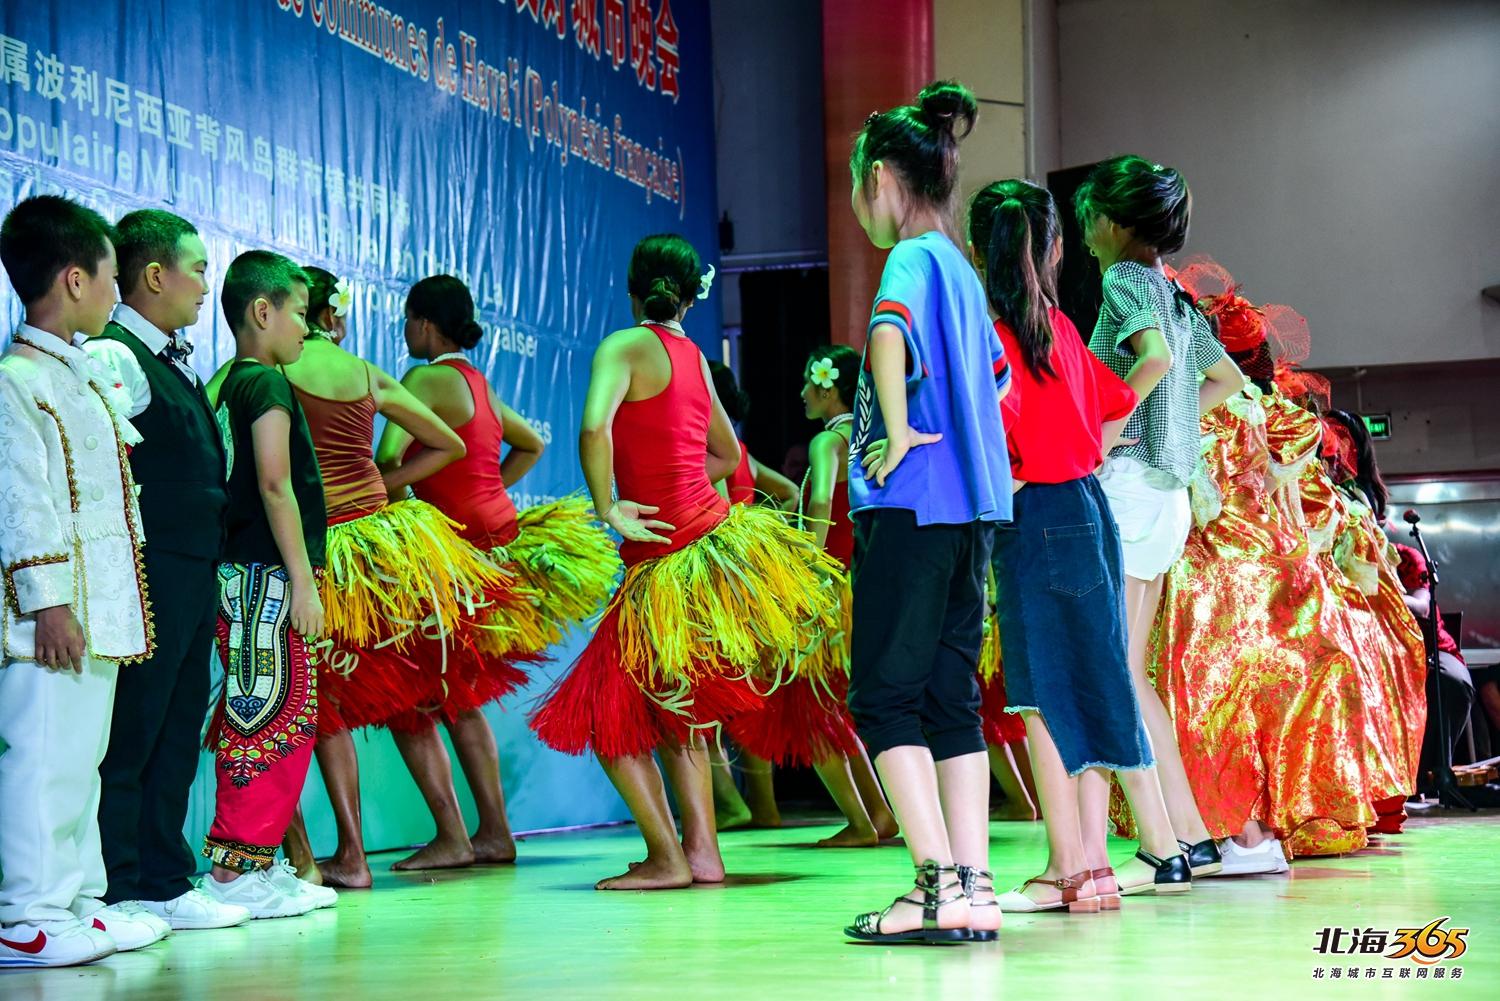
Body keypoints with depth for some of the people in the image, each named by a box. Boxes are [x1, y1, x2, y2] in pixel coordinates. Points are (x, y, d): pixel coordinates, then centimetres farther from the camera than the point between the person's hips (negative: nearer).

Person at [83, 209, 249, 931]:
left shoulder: (176, 362, 18)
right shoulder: (114, 356, -11)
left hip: (195, 574, 10)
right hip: (149, 571, -10)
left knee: (176, 735, 13)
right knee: (129, 735, -5)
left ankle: (163, 881, 20)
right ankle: (118, 892, 1)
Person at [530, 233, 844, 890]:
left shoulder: (626, 346, -9)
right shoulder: (695, 357, 12)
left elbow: (594, 427, -27)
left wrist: (607, 509, -16)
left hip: (665, 560, -7)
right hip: (719, 535, 7)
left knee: (605, 713, 3)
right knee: (674, 711, 20)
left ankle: (667, 859, 1)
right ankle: (702, 852, 17)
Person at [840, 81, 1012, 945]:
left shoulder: (914, 257, -8)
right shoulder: (962, 271, 19)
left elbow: (889, 331, -30)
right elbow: (998, 378, 32)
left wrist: (899, 432, -23)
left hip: (912, 505, -9)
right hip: (971, 504, 9)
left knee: (885, 699, -5)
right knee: (951, 701, 8)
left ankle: (940, 885, -11)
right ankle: (972, 891, 7)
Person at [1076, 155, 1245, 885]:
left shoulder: (1125, 280, -6)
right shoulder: (1173, 294, 19)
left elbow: (1157, 358, -25)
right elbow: (1227, 379, 29)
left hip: (1123, 481, -9)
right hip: (1166, 492, 9)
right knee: (1125, 674, 13)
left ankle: (1164, 846, -11)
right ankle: (1190, 837, 12)